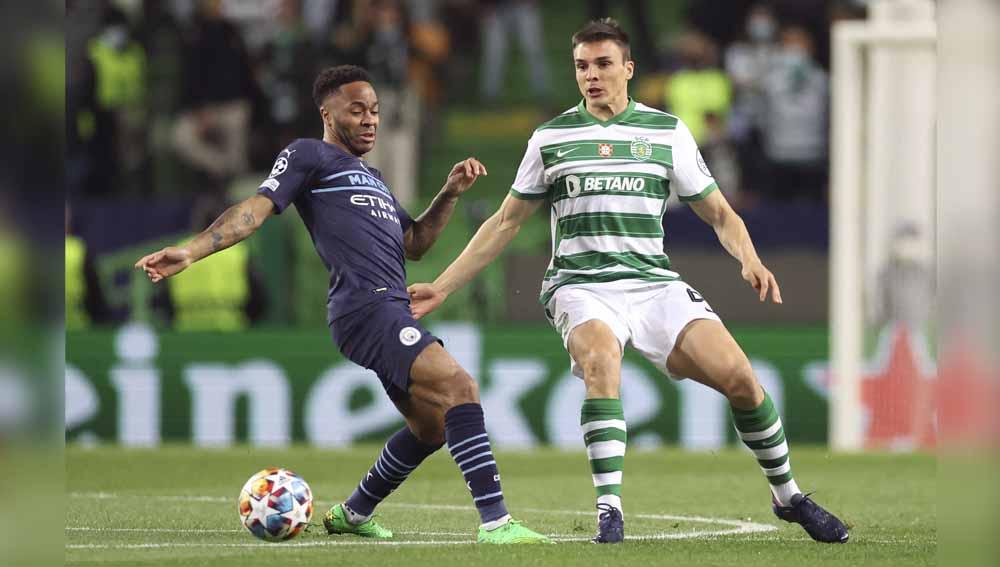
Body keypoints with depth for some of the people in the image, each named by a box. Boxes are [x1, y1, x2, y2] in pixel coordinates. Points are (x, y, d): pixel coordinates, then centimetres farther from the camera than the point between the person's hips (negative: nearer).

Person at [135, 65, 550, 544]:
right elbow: (257, 209, -2)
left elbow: (413, 244, 28)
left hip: (392, 311, 10)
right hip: (365, 305, -10)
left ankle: (352, 514, 33)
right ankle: (495, 523, -29)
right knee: (459, 386, -23)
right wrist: (191, 252, -13)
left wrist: (450, 194, 16)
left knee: (430, 429, 16)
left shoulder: (371, 178, 30)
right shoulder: (309, 155, 6)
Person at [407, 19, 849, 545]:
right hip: (580, 284, -1)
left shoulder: (667, 131, 8)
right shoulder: (551, 137, 9)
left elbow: (718, 212, 12)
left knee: (738, 375, -15)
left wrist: (749, 260, -9)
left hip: (654, 284, 1)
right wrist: (443, 286, 11)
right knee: (601, 358, -35)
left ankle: (787, 496, 7)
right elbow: (506, 223, 16)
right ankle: (609, 510, -36)